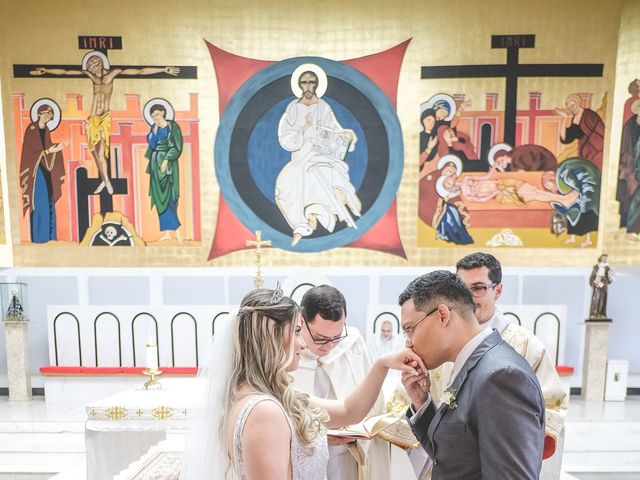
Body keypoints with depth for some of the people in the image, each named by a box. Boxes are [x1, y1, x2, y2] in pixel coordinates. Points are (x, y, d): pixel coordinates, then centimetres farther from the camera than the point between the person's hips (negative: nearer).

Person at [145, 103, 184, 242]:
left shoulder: (172, 126, -7)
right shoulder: (154, 128, 14)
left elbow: (177, 146, -15)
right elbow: (151, 144, 8)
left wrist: (166, 160, -21)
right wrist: (155, 129, 2)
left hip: (167, 163, -7)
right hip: (156, 163, 7)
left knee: (167, 196, -12)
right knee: (160, 198, 5)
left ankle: (176, 230, -11)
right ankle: (167, 231, 8)